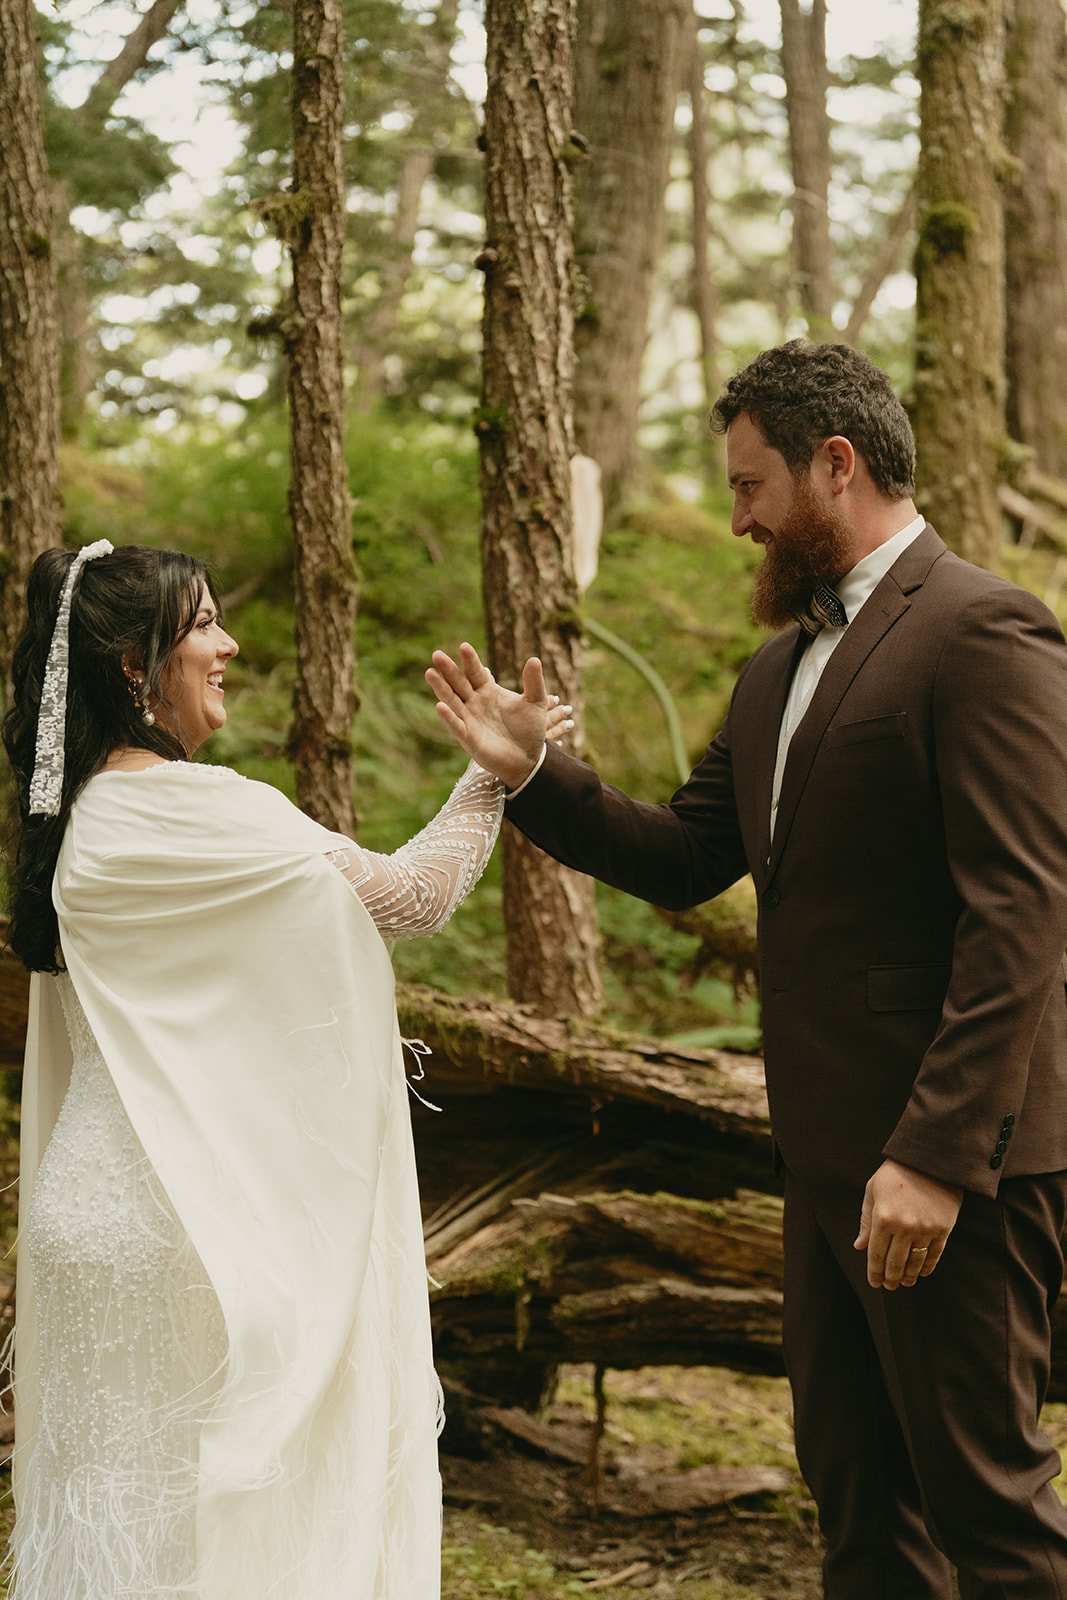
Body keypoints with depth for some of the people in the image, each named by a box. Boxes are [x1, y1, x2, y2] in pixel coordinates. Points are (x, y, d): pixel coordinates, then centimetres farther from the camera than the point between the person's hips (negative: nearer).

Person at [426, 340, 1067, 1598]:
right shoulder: (781, 667, 15)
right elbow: (683, 859, 17)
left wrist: (939, 1156, -25)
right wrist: (529, 774, 3)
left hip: (954, 1160, -9)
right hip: (831, 1151, 9)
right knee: (851, 1481, 17)